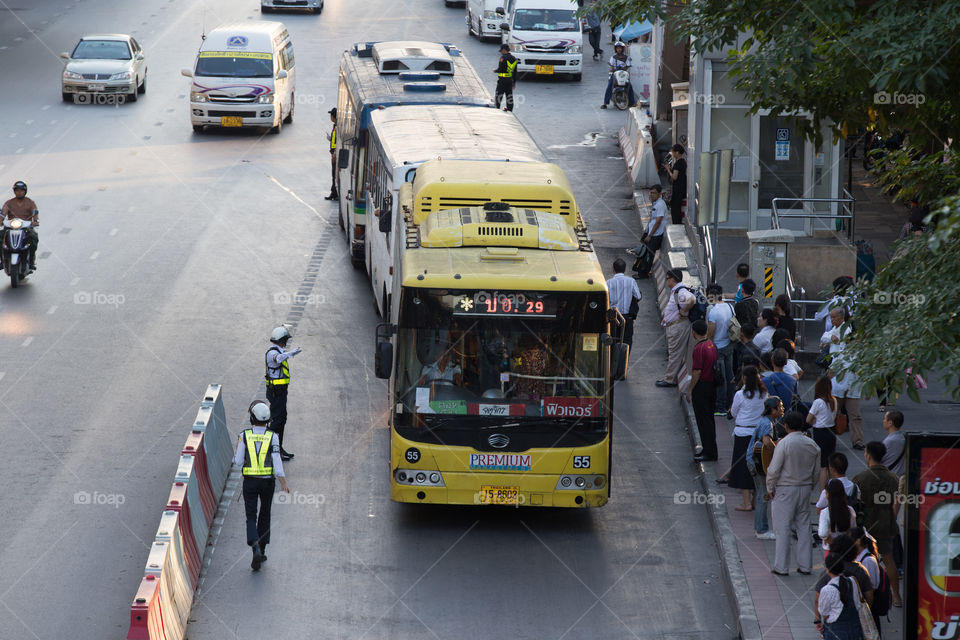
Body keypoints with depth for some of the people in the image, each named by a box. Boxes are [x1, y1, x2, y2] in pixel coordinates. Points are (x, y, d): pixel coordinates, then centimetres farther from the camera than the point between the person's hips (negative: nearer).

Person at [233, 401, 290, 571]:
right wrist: (283, 482, -15)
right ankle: (262, 550, 26)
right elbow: (276, 460, -14)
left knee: (251, 517, 2)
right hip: (268, 482, 1)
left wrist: (236, 456, 18)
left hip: (250, 482, -1)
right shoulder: (272, 437, -6)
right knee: (265, 515, 20)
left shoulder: (244, 436, -6)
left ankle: (256, 548, -23)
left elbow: (238, 461, -5)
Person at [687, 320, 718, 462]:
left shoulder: (699, 348, -19)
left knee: (703, 421, -3)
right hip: (712, 385, 9)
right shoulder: (711, 344, 7)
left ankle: (709, 452, -2)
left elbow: (697, 371, -20)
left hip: (701, 386, -9)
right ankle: (711, 450, 21)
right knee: (709, 419, 16)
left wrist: (690, 390, -12)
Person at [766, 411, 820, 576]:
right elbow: (817, 471, 9)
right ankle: (805, 565, 14)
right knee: (804, 528, 12)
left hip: (785, 490, -5)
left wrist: (770, 489, -3)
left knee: (783, 529, 1)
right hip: (805, 490, 5)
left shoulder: (784, 443, -15)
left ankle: (781, 567, 3)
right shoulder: (812, 445, 3)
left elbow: (773, 470, -16)